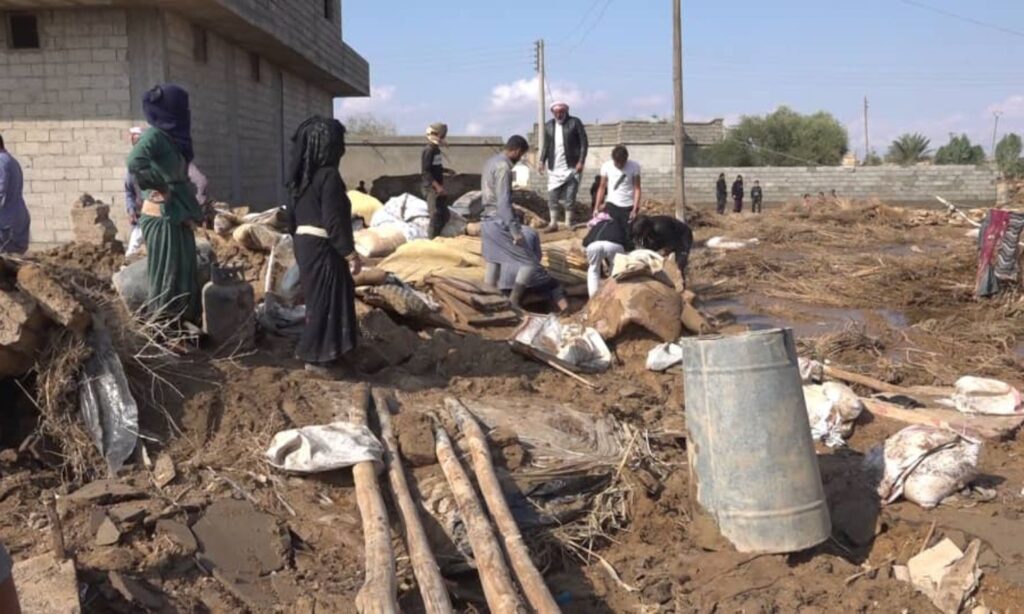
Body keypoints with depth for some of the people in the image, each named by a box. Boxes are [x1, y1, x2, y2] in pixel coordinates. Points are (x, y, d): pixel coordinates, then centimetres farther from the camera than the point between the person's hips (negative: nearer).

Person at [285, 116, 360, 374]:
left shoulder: (301, 175, 8)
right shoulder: (329, 176, -19)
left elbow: (293, 214, 14)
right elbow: (333, 221, -21)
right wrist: (350, 254, -16)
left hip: (305, 243, 9)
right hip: (323, 247, -9)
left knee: (317, 298, 19)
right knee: (327, 300, 1)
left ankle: (310, 349, 28)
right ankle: (315, 356, 6)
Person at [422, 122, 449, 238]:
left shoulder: (436, 149, 13)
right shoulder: (428, 150, -15)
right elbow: (426, 171, -21)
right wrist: (437, 186, -25)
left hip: (438, 187, 10)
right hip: (432, 188, -10)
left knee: (444, 215, 13)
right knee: (436, 215, -8)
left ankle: (437, 237, 22)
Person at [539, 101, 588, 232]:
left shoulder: (575, 123, -3)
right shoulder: (549, 126, 11)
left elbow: (584, 143, -5)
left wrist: (581, 161, -13)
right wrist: (542, 161, 4)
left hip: (571, 166, -4)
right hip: (554, 168, 4)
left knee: (570, 197, 1)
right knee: (552, 196, 2)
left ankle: (568, 223, 10)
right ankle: (553, 223, 9)